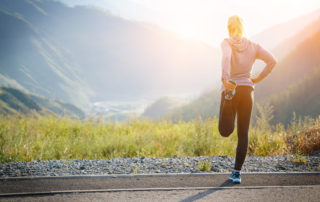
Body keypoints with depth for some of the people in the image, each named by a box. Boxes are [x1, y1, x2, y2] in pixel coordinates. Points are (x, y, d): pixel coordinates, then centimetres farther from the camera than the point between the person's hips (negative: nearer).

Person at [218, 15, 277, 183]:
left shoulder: (226, 43, 0)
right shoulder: (253, 46, 9)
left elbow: (227, 56, -24)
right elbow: (272, 61, -2)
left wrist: (224, 78, -37)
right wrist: (258, 79, 5)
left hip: (230, 88, -3)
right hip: (247, 90, 3)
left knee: (225, 131, 4)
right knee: (243, 134, 8)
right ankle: (237, 173, 5)